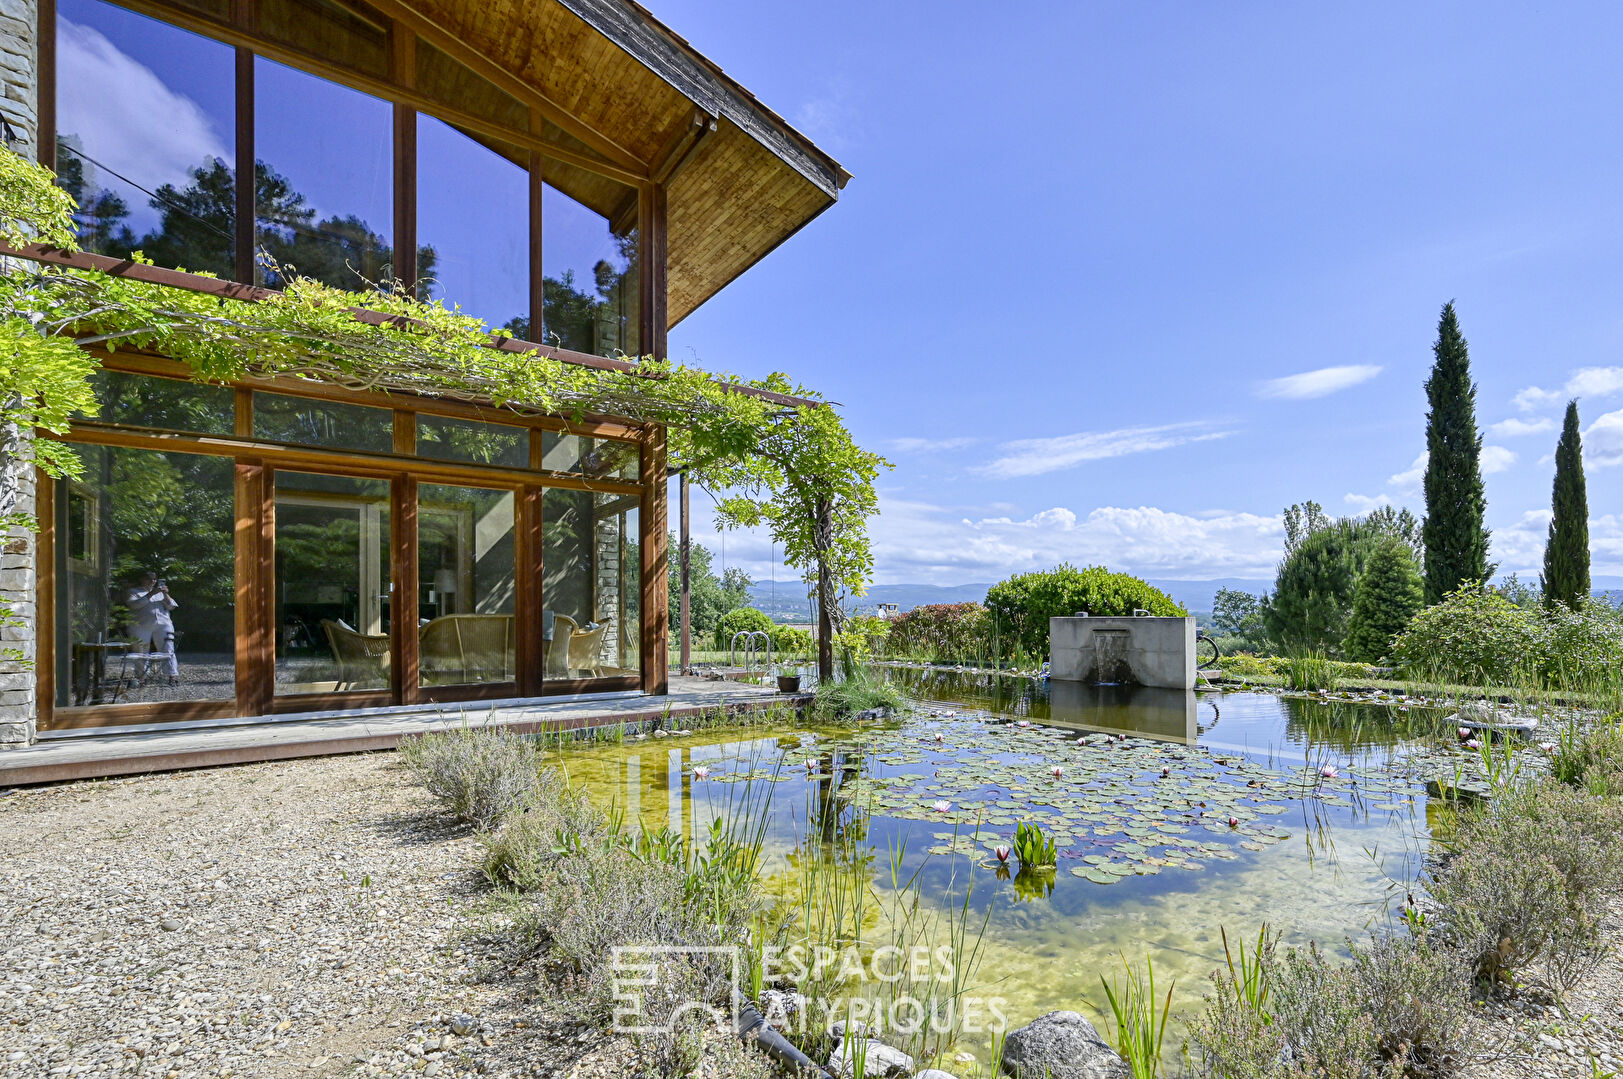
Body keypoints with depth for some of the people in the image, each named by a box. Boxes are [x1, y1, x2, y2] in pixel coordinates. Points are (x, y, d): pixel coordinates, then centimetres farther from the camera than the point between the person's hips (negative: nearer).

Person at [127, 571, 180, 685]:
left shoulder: (160, 592, 23)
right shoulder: (134, 591, 12)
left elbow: (171, 606, 13)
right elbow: (135, 604, -8)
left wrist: (166, 594, -2)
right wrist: (151, 594, -16)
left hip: (163, 624, 2)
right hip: (141, 626, -2)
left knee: (168, 651, -8)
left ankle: (174, 676, -14)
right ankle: (141, 678, 12)